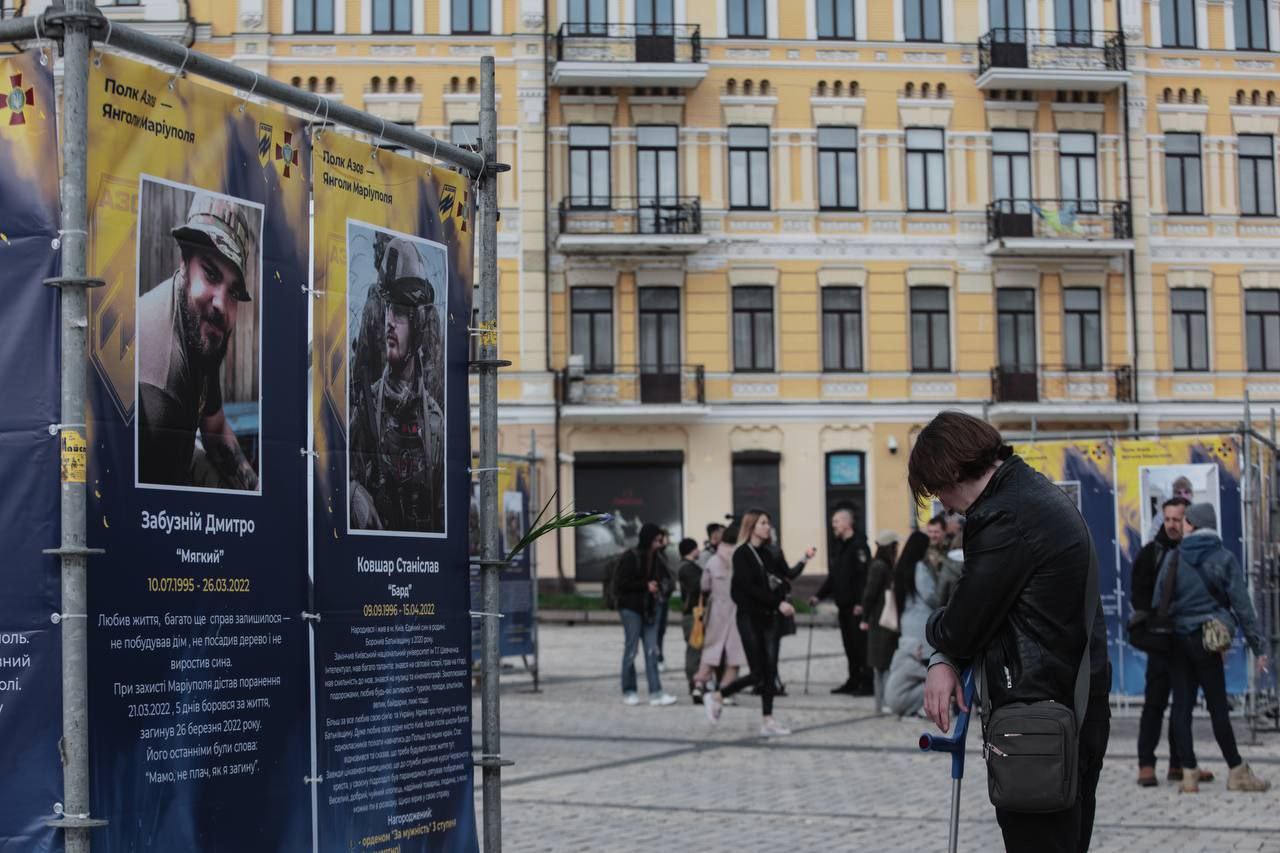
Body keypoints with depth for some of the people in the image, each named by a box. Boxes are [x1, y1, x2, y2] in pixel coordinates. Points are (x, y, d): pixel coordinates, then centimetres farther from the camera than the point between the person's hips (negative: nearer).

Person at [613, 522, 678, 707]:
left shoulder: (655, 558, 7)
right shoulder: (630, 557, -13)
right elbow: (619, 584, -14)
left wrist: (656, 588, 1)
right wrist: (645, 586, -16)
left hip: (650, 609, 6)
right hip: (631, 608, -6)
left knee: (652, 651, 1)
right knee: (631, 650, 2)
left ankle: (656, 693, -2)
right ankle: (629, 691, 13)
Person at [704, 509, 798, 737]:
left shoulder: (770, 554, 11)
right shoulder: (742, 554, -9)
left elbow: (784, 579, 13)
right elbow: (750, 588, -17)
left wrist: (783, 587, -11)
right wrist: (778, 603, -21)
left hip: (769, 616, 6)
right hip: (750, 617, -6)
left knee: (770, 671, 2)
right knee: (758, 673, -6)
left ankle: (767, 721, 5)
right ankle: (716, 697, 12)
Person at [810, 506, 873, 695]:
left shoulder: (858, 546, -10)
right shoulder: (838, 548, 18)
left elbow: (864, 575, -18)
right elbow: (832, 578, 21)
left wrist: (860, 602, -23)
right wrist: (819, 595, 11)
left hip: (856, 606, -9)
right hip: (843, 606, 9)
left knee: (861, 644, -7)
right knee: (849, 645, 11)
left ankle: (867, 682, -3)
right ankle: (854, 681, 17)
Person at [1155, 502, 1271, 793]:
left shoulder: (1174, 558, 2)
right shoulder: (1224, 558, -4)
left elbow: (1158, 602, 3)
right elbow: (1242, 605, -7)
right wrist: (1258, 646, -4)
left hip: (1179, 639, 2)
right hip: (1208, 638, -2)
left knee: (1181, 704, 5)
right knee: (1217, 706, 1)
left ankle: (1189, 774, 3)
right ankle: (1237, 772, 8)